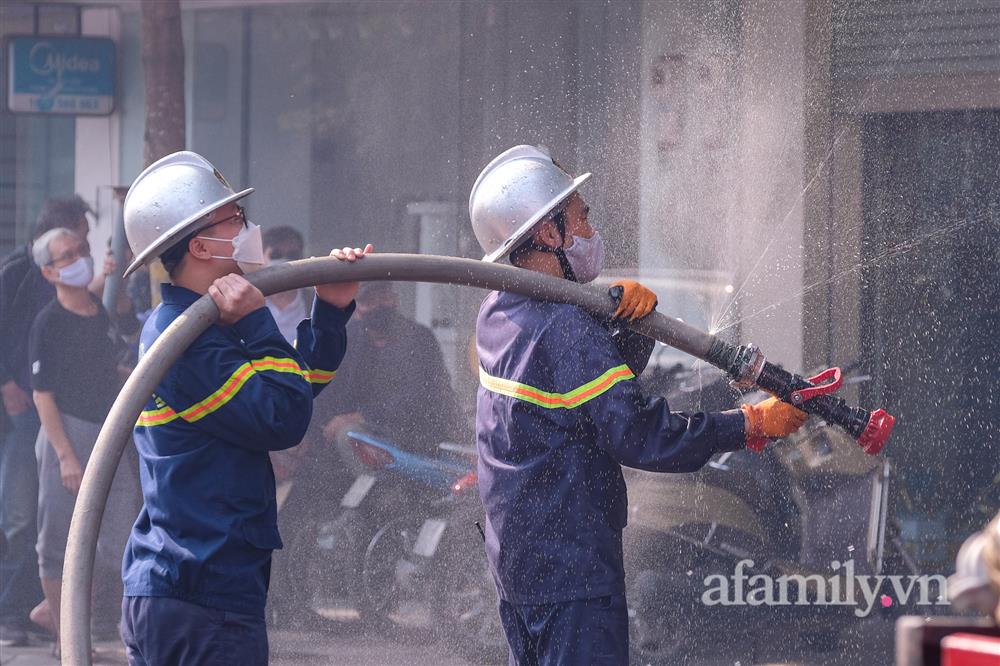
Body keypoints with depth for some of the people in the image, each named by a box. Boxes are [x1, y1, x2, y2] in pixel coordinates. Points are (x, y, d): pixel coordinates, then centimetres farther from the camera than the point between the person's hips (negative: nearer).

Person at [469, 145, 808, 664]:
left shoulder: (498, 312, 9)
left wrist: (630, 303, -9)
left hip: (513, 553, 10)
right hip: (571, 564, -10)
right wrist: (753, 424, -17)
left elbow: (616, 364, 12)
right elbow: (637, 436, -23)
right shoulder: (565, 328, -20)